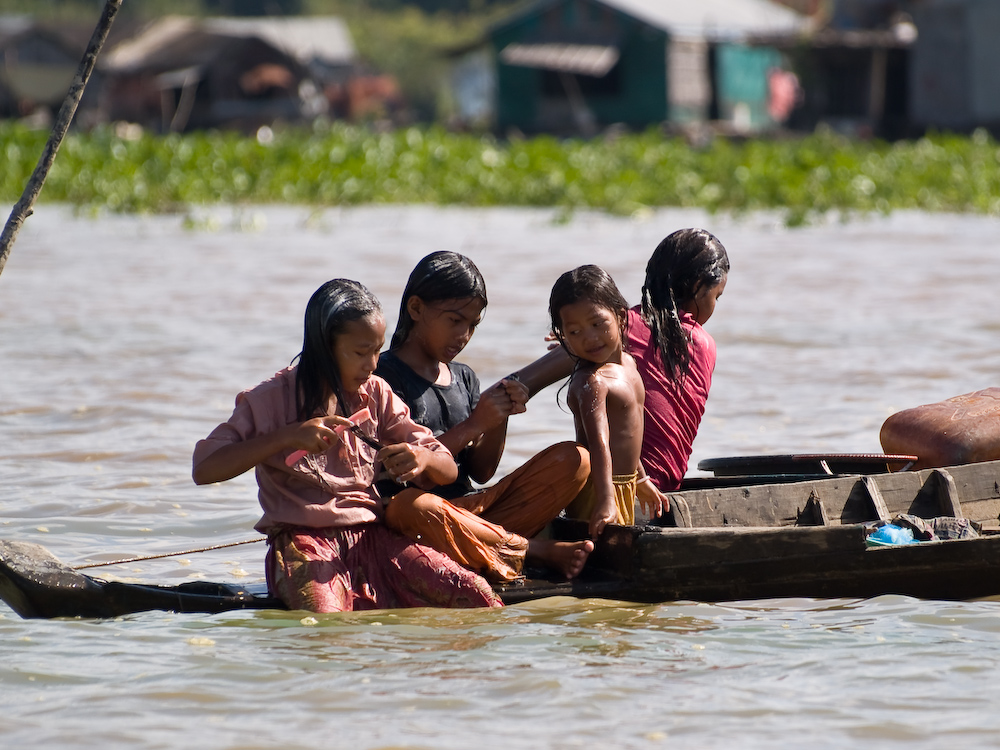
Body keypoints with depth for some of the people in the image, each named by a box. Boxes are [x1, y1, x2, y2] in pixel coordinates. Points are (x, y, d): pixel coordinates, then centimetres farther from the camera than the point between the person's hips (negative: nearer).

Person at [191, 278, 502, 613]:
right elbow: (203, 468, -10)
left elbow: (448, 470, 12)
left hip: (372, 535, 5)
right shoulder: (273, 400, -1)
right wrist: (289, 436, -19)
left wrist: (423, 458, -14)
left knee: (477, 597, -18)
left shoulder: (377, 395, 12)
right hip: (303, 542, -4)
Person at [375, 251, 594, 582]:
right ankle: (538, 550, -28)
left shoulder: (464, 378, 19)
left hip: (473, 506, 6)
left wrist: (500, 418, -2)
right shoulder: (386, 375, -3)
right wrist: (475, 423, -16)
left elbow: (480, 472, 14)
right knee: (408, 508, -44)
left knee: (574, 459, -7)